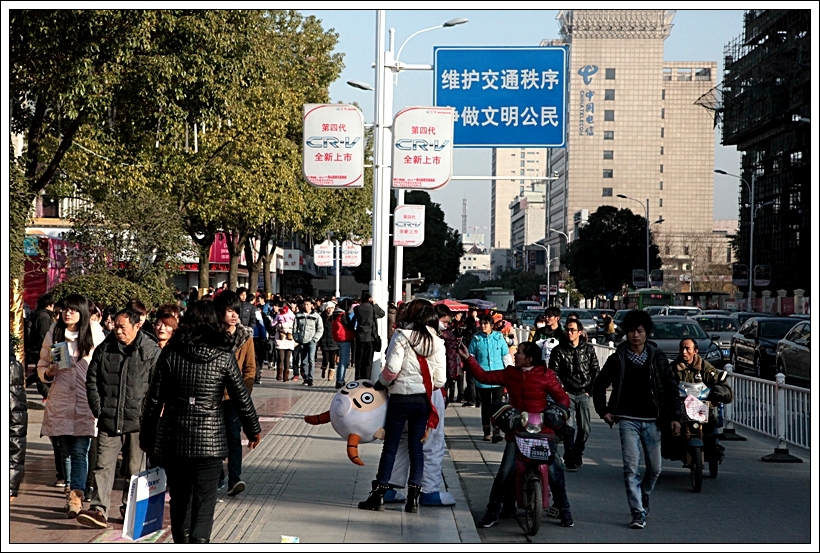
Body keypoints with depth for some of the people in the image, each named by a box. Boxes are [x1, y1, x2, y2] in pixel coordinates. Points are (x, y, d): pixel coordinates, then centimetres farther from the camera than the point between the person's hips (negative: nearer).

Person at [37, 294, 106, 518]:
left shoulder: (95, 334, 0)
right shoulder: (53, 334, 8)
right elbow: (41, 366, 14)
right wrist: (49, 372, -8)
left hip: (86, 402, -3)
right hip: (60, 402, 3)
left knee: (80, 451, -10)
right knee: (66, 451, 10)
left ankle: (76, 497, -14)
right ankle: (72, 493, 21)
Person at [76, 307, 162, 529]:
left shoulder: (151, 351, -3)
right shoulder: (104, 349, 6)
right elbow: (92, 381, 11)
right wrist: (99, 409, 2)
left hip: (137, 421, -2)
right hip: (108, 420, 2)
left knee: (135, 467, 9)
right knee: (103, 465, -3)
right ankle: (99, 510, -5)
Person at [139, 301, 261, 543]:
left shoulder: (170, 353, -1)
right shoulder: (223, 356, -3)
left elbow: (154, 399, 1)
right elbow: (241, 396, 3)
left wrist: (147, 435, 12)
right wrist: (253, 429, 17)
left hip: (172, 439, 2)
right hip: (209, 439, -2)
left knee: (179, 498, 16)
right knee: (204, 500, -2)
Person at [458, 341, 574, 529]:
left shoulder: (545, 375, -2)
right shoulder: (510, 373, 8)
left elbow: (561, 396, -3)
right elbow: (484, 376, 10)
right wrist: (468, 359, 4)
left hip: (542, 431, -2)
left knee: (555, 471, -4)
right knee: (506, 472, -7)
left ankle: (565, 511, 13)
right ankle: (493, 511, 4)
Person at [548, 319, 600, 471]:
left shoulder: (589, 349, 8)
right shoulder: (559, 350, 2)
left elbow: (595, 371, 12)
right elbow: (553, 373, 0)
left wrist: (590, 390, 4)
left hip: (583, 394, 3)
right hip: (567, 394, -2)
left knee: (585, 428, 4)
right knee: (569, 427, -10)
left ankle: (577, 455, 23)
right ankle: (570, 460, -4)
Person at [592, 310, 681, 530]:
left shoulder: (657, 357, 2)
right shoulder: (617, 359, 0)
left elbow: (671, 387, 6)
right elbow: (599, 386, 11)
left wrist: (673, 416, 0)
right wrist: (604, 411, 4)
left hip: (652, 420, 2)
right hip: (628, 420, -2)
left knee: (655, 468, 9)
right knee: (631, 467, -11)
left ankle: (643, 497, 37)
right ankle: (638, 513, -9)